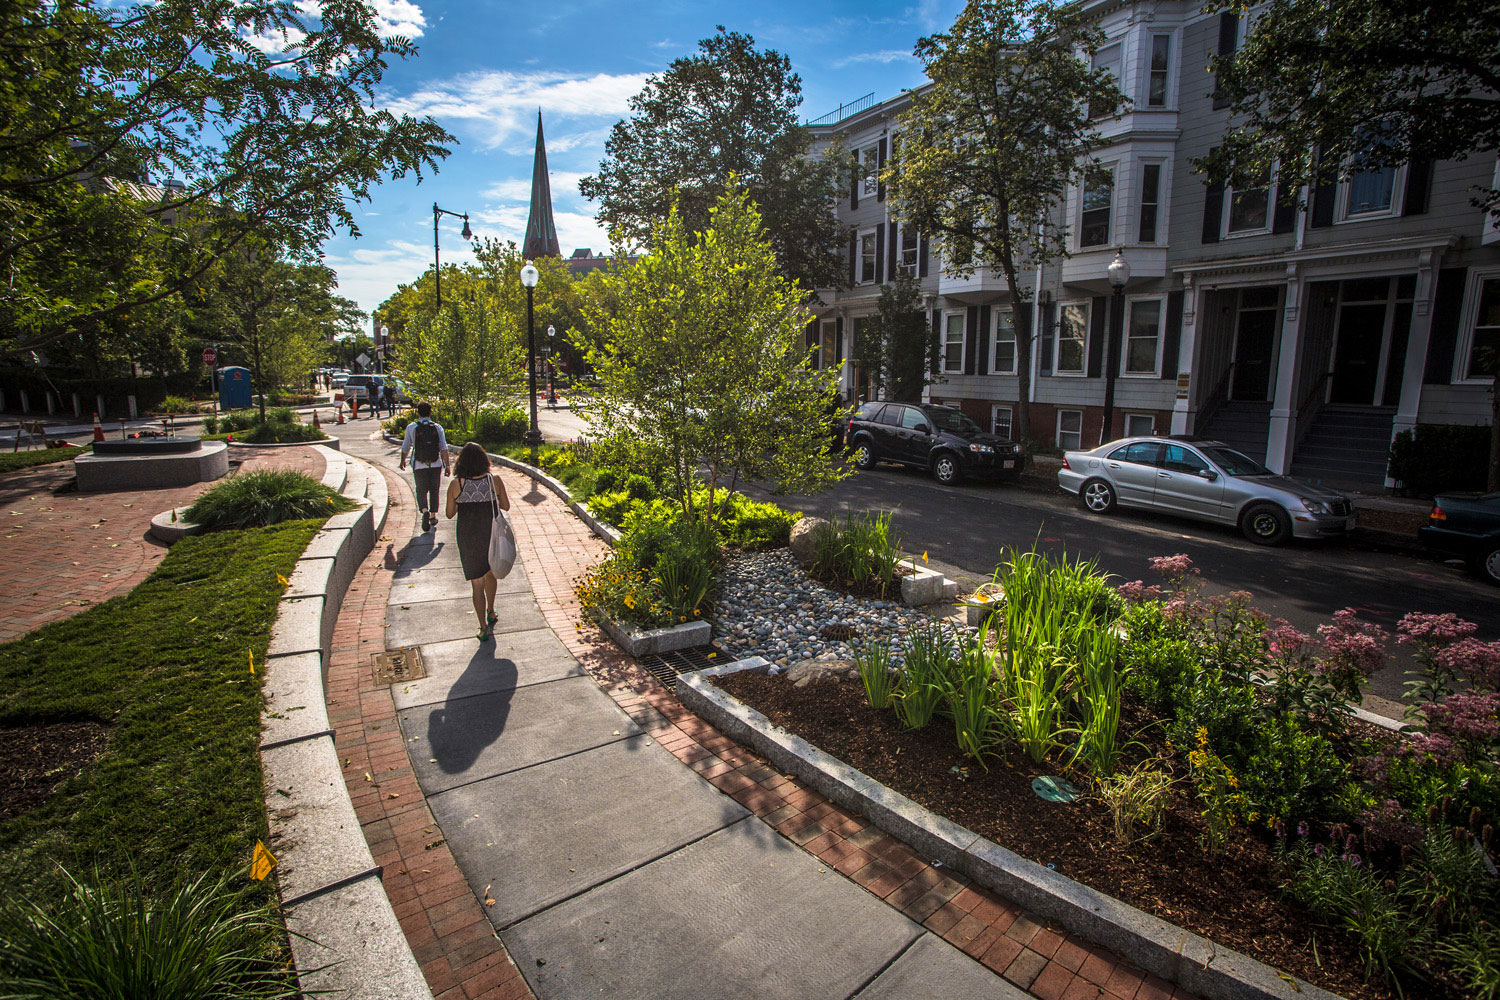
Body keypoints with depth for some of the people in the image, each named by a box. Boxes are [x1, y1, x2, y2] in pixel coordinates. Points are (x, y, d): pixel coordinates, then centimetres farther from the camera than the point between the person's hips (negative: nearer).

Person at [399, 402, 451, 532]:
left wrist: (403, 460, 23)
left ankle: (425, 510, -21)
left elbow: (405, 447, 6)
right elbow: (444, 448, -7)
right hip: (436, 464, 1)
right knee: (434, 490, 15)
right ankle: (433, 515, 21)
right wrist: (447, 465, -5)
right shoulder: (437, 427, 0)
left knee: (421, 490, 5)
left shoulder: (411, 427, -2)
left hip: (419, 465, -1)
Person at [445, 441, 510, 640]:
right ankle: (490, 612, 37)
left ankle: (484, 627, 12)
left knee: (477, 584, 9)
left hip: (468, 538, -1)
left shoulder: (456, 484, -11)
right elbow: (506, 506, 1)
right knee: (490, 573, 27)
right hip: (492, 535, 1)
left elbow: (450, 514, 0)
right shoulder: (494, 479, -9)